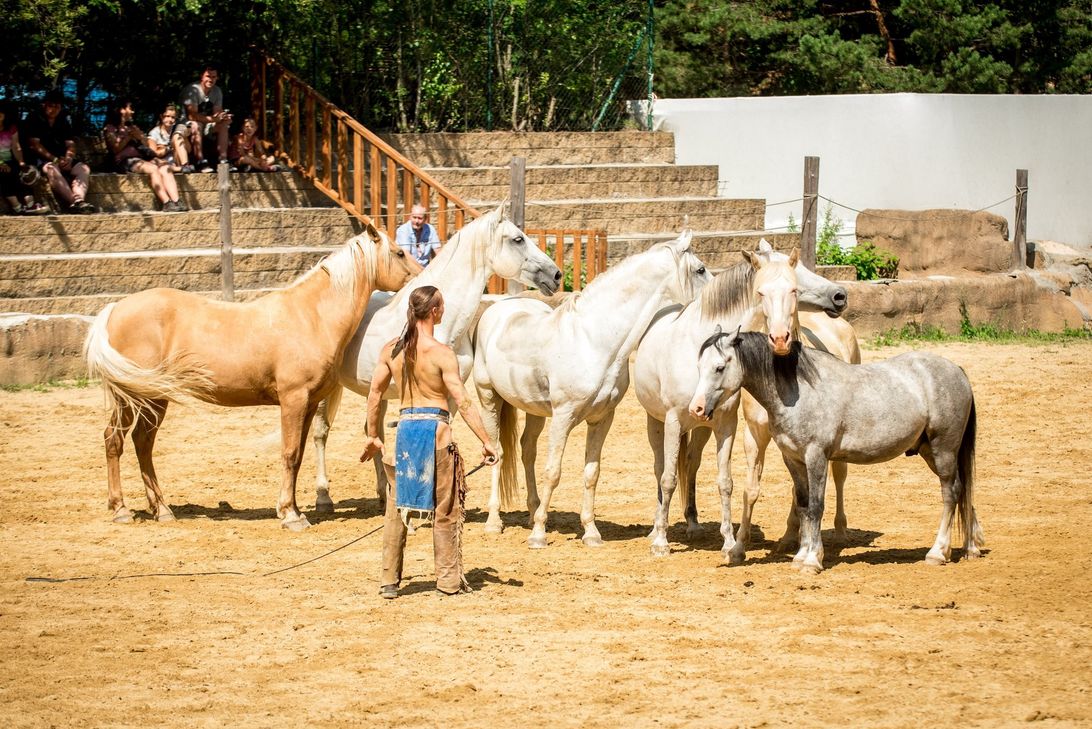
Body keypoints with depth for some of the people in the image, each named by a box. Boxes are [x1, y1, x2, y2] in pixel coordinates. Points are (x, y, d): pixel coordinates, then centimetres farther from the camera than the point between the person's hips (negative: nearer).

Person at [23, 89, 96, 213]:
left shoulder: (64, 123, 19)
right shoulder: (34, 121, 3)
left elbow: (70, 144, 10)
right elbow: (35, 145, -8)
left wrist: (69, 158, -14)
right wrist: (55, 159, -17)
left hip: (62, 160, 6)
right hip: (42, 159, -6)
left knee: (83, 168, -20)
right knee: (52, 169, -39)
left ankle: (79, 200, -47)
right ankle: (73, 202, -51)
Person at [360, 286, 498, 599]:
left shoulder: (391, 350, 2)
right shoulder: (440, 352, -13)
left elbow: (374, 394, 7)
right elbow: (462, 402, -14)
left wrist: (371, 435, 18)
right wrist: (486, 442, -9)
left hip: (405, 427, 4)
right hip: (435, 427, -4)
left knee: (397, 507, 13)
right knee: (446, 508, 9)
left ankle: (389, 581, 15)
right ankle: (449, 580, 13)